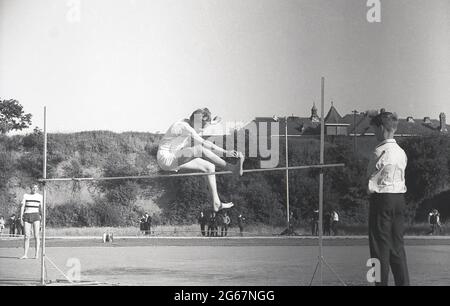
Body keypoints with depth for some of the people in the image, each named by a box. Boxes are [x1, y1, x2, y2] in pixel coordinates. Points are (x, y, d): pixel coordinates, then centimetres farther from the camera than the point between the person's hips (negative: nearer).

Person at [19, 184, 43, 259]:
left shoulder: (40, 196, 9)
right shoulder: (26, 196, 9)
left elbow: (41, 208, 9)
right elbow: (22, 206, 6)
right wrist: (21, 216, -3)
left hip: (36, 215, -1)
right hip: (27, 216, 1)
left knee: (36, 235, -7)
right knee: (26, 236, -3)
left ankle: (37, 254, -6)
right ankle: (25, 254, -1)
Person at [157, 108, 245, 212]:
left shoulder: (189, 125, 5)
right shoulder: (184, 127, -23)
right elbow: (204, 143, -27)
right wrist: (225, 152, -29)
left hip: (176, 160, 9)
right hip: (166, 159, -9)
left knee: (209, 167, -1)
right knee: (199, 150, -30)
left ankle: (216, 203, 1)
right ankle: (232, 168, -30)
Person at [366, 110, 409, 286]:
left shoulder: (380, 152, -13)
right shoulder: (401, 152, 8)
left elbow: (371, 182, -8)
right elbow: (401, 178, 12)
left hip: (381, 199, -7)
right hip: (400, 198, 7)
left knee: (380, 245, 0)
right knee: (397, 245, 12)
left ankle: (381, 283, 2)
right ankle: (403, 282, 15)